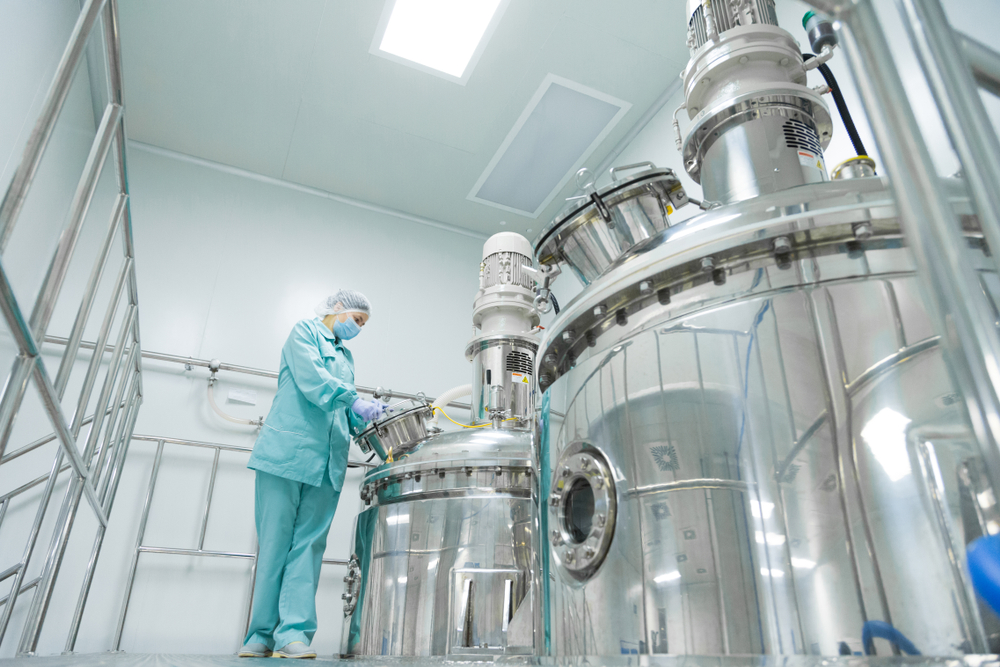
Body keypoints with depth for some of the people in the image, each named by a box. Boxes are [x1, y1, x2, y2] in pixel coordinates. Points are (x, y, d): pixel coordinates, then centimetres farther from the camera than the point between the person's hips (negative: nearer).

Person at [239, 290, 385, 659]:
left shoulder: (346, 356, 26)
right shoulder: (304, 331, 7)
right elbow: (310, 377, -11)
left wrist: (366, 415, 3)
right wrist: (353, 399, -20)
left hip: (327, 462, 6)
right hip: (287, 451, -6)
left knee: (308, 545, -2)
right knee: (274, 542, -3)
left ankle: (293, 632, -3)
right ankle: (261, 633, 6)